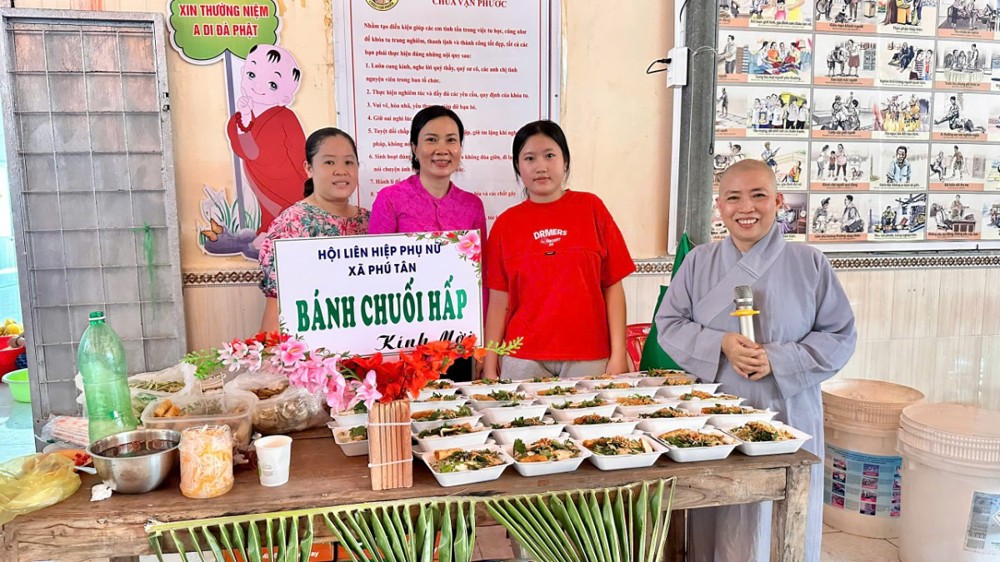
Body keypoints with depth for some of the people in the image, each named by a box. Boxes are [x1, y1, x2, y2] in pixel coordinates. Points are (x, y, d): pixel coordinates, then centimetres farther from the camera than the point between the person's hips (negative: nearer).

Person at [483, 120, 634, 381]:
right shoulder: (506, 223, 4)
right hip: (523, 359, 1)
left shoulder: (591, 207, 1)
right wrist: (489, 367, 0)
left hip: (589, 358, 0)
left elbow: (613, 286, 0)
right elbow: (499, 300, 3)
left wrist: (618, 355, -5)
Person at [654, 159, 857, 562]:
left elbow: (839, 336, 0)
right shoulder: (698, 262, 3)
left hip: (786, 412, 0)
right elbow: (669, 325, 3)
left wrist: (777, 361, -14)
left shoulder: (809, 263, -1)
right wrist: (720, 345, -15)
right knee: (719, 522, 8)